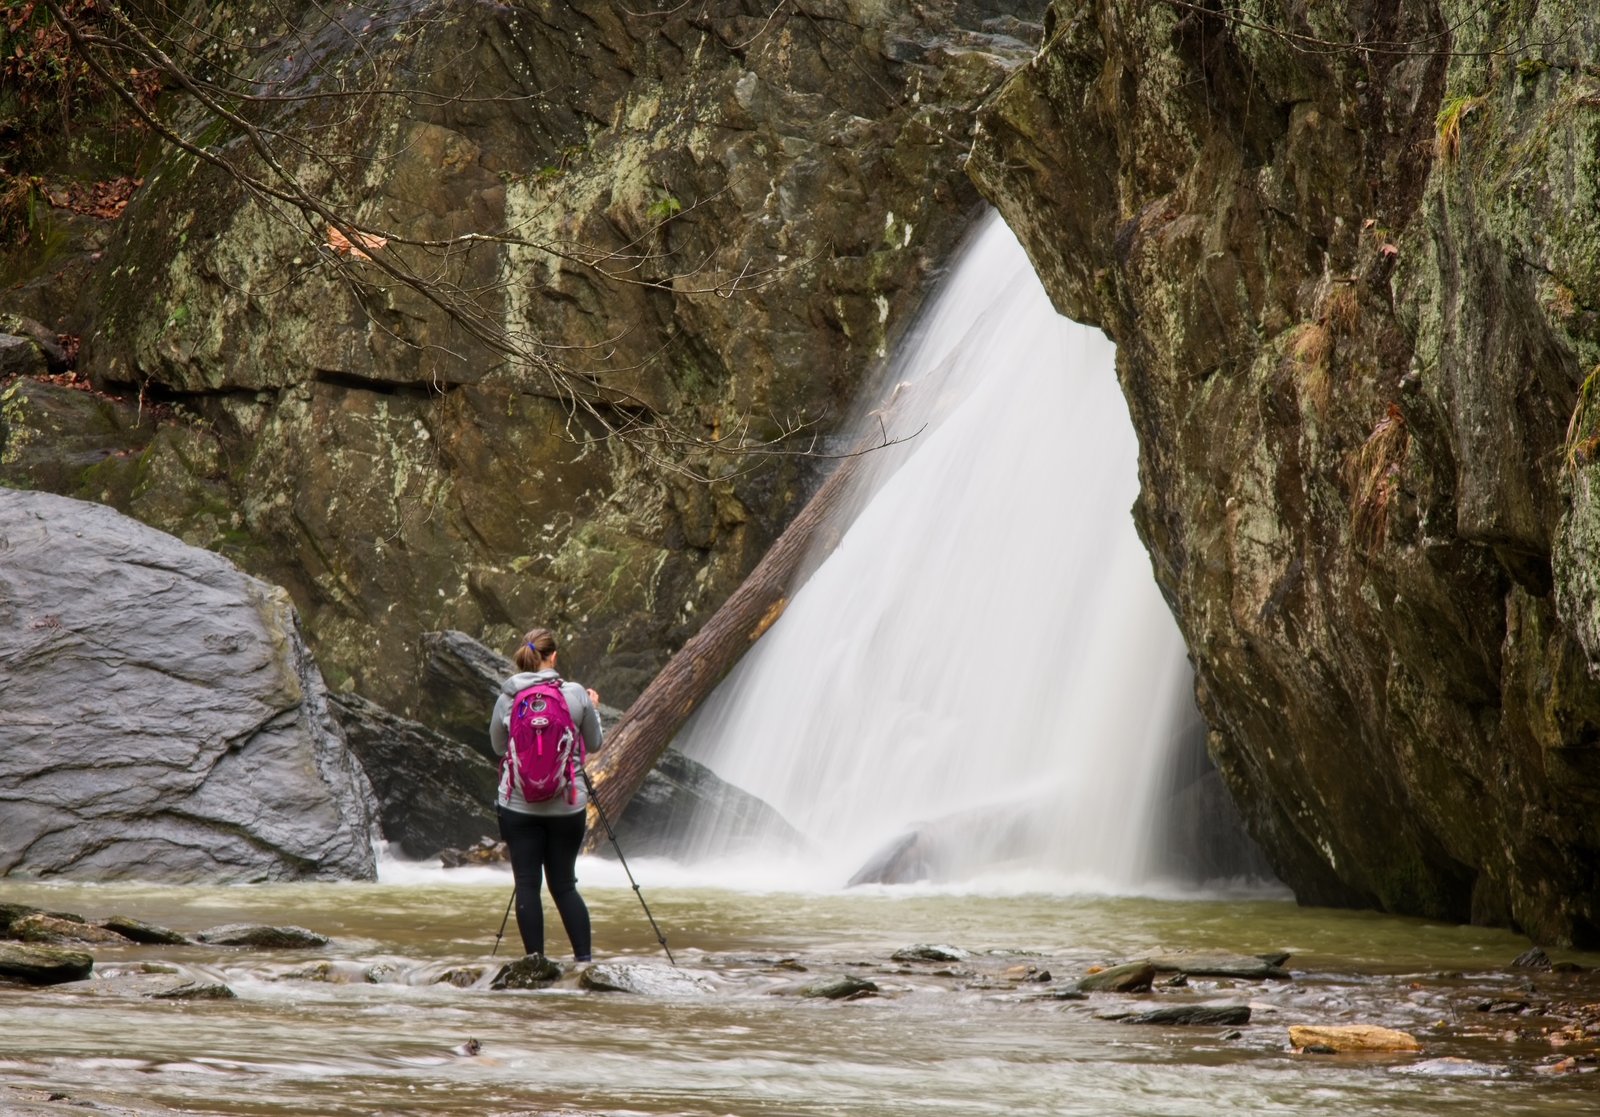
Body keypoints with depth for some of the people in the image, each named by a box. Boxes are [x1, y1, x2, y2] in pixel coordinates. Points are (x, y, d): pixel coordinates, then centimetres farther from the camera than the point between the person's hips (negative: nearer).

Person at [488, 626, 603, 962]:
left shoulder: (506, 699, -3)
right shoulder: (575, 695, -5)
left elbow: (498, 747, 11)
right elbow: (593, 744, 8)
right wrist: (594, 709, 24)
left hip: (519, 805, -1)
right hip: (567, 804, 1)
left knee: (527, 885, 3)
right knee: (564, 885, 10)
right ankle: (584, 959, 5)